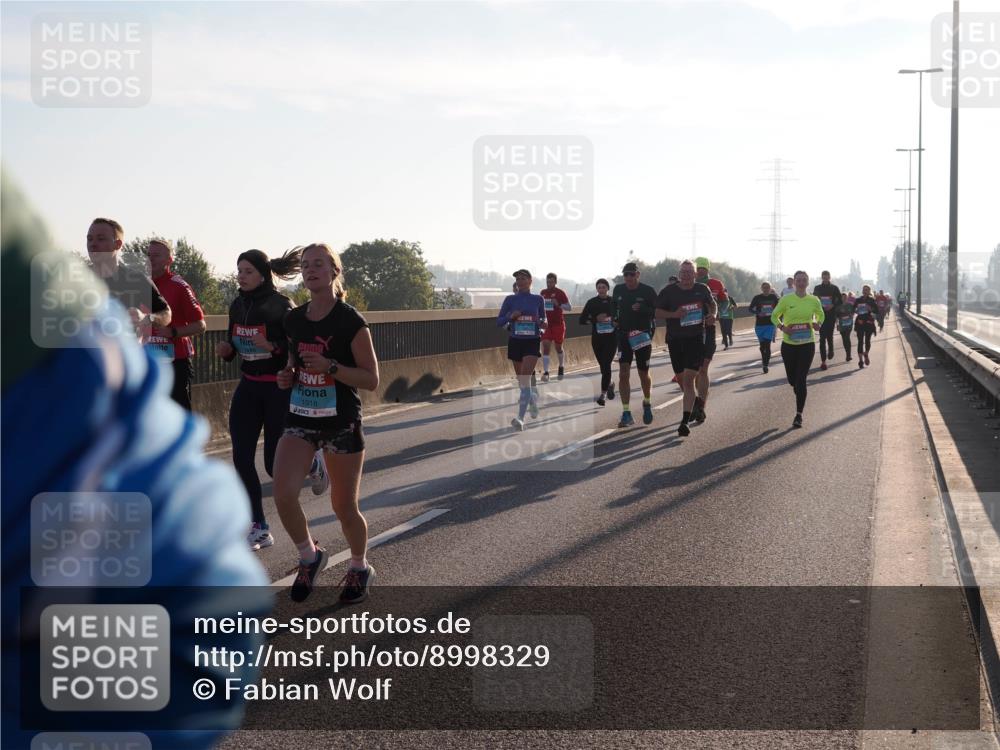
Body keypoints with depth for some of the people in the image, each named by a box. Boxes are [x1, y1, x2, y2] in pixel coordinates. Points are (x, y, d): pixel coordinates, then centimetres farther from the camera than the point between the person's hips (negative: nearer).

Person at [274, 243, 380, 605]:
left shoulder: (351, 321, -11)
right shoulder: (294, 319, 5)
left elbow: (371, 379, -11)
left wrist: (330, 367, -24)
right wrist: (288, 376, -1)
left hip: (342, 423, -4)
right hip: (300, 419, 4)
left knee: (344, 506, 5)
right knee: (283, 494, -14)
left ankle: (360, 568, 32)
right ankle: (309, 556, 12)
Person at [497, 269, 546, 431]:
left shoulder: (538, 299, 3)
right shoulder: (510, 300, 4)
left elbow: (543, 318, 13)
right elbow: (499, 321, 3)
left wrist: (542, 323, -10)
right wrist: (510, 316, -15)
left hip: (532, 342, -3)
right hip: (515, 341, 3)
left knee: (525, 379, -16)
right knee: (520, 379, 14)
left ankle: (520, 418, -20)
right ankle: (533, 398, 46)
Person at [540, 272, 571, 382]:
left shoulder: (560, 293, -7)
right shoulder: (543, 293, 6)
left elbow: (569, 307, -9)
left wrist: (558, 304, -25)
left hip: (558, 323, -3)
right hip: (547, 324, 3)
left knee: (558, 347, 11)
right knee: (545, 346, -11)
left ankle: (561, 367, 37)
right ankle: (545, 372, -15)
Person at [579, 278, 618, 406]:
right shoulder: (592, 302, 3)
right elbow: (582, 320, -1)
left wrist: (611, 319, -13)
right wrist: (596, 319, -16)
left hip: (611, 337, -2)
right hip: (597, 337, 2)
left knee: (606, 364, -13)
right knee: (603, 365, 10)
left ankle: (603, 393, -11)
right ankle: (609, 385, 37)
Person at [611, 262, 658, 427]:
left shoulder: (648, 291, -6)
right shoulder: (619, 289, 5)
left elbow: (658, 311, -8)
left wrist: (642, 309, -24)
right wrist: (615, 319, 5)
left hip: (643, 337, -2)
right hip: (624, 335, 2)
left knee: (643, 374, 9)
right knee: (623, 373, -10)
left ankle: (647, 403, 38)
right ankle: (626, 413, -9)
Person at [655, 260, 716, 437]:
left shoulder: (702, 289, 2)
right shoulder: (668, 291, -2)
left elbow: (713, 304, 20)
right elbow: (657, 313, 1)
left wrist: (713, 314, -1)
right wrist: (674, 314, -16)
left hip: (696, 338, -2)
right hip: (675, 339, 2)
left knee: (688, 379, -15)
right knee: (682, 379, 16)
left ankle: (685, 421, -18)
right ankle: (694, 402, 47)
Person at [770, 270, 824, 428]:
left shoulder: (814, 300, -1)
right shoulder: (786, 300, -4)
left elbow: (820, 315, 18)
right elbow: (774, 316, 6)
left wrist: (818, 324, -4)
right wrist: (782, 327, -13)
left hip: (807, 344, -1)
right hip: (789, 343, 1)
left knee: (801, 379, -9)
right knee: (792, 378, 10)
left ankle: (799, 415, -4)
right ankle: (800, 397, 45)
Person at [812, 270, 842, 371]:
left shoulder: (834, 288, 4)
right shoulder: (817, 288, 7)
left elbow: (840, 301, 4)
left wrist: (833, 305, -12)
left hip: (831, 316, 0)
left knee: (829, 336, -2)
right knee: (822, 338, -5)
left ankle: (830, 349, 33)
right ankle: (823, 361, -4)